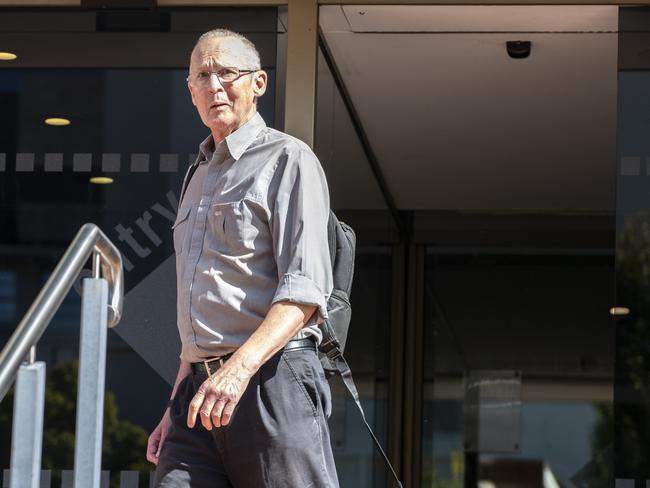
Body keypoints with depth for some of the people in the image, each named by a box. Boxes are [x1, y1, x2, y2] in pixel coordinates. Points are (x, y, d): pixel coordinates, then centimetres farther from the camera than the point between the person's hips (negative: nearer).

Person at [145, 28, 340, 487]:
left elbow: (304, 289, -12)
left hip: (271, 380, -7)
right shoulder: (201, 176, 25)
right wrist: (176, 406, 22)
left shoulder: (287, 158, 0)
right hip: (202, 390, 7)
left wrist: (240, 366, -25)